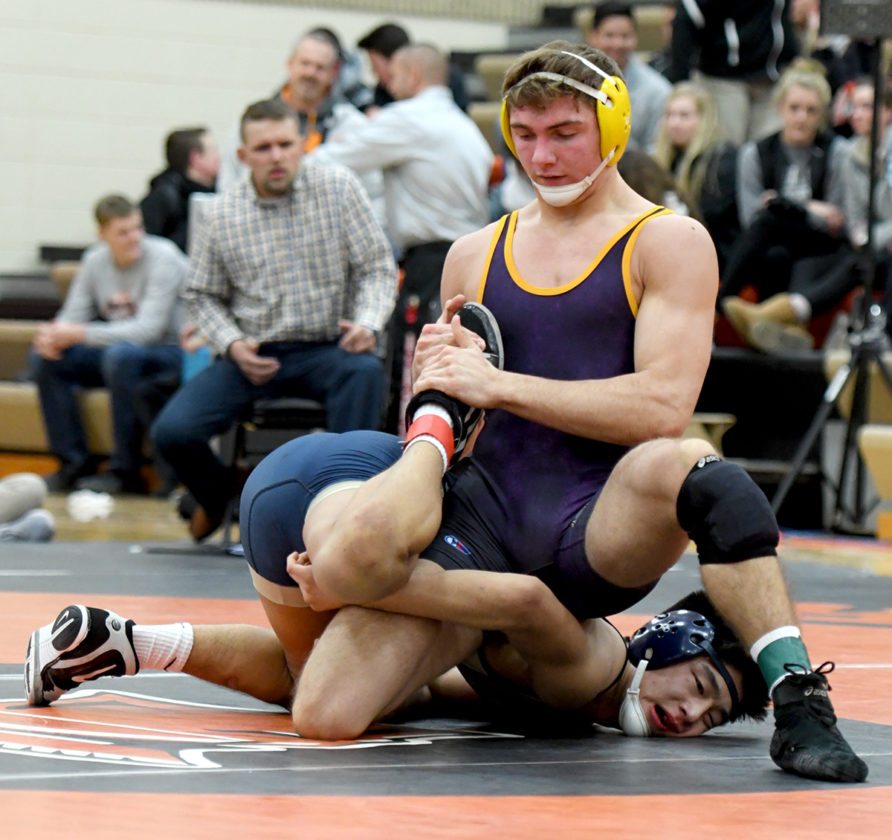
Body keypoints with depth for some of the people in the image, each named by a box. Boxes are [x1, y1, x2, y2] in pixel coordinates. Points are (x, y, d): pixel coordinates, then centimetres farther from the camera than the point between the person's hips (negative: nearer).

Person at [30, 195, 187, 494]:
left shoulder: (163, 258, -17)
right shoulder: (95, 260, 2)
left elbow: (148, 329, -26)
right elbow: (73, 316, 4)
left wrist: (81, 334, -31)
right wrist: (54, 334, -23)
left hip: (170, 354, -7)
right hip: (117, 346, 7)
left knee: (121, 354, -38)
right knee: (44, 357, -10)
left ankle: (126, 472, -27)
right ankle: (74, 464, -7)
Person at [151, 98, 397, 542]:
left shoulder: (338, 188, -1)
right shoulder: (223, 214, 3)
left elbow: (378, 267, 0)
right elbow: (202, 296, 12)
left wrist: (368, 323, -19)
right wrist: (232, 345, -6)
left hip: (326, 350, -1)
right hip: (253, 356, 2)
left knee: (365, 370, -37)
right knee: (172, 430, -17)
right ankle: (218, 493, 20)